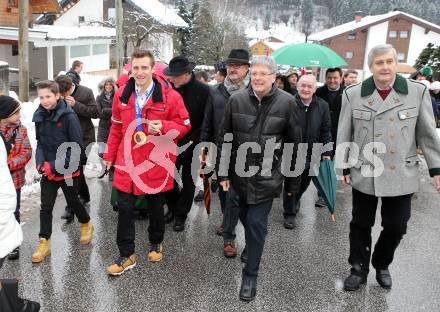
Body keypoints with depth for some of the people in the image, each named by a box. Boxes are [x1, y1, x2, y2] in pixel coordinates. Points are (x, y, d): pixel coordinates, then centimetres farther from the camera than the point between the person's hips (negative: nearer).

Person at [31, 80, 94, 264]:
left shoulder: (68, 116, -17)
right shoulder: (39, 116, -1)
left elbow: (77, 147, -17)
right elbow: (40, 143, 8)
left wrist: (56, 166, -19)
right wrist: (40, 163, -9)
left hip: (68, 171, -3)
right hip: (48, 172, 4)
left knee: (72, 201, 15)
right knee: (46, 206, 4)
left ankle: (86, 224, 42)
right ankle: (44, 243, 16)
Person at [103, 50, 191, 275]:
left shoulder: (169, 96, -10)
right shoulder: (122, 95, 2)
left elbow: (184, 125, -5)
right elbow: (116, 128, 12)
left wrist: (163, 127, -24)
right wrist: (110, 155, 15)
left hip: (156, 163, -2)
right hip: (127, 162, 3)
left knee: (156, 207, 16)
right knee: (125, 209, 4)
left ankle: (156, 244, 40)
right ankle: (127, 255, 18)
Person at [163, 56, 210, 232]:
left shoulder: (203, 91, -13)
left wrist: (193, 141, -17)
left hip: (192, 145, -3)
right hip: (172, 144, 3)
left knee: (188, 181, 9)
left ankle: (181, 216, 25)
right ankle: (173, 208, 31)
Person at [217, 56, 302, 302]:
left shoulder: (287, 103, -9)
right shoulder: (236, 100, -4)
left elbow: (295, 145, -3)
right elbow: (225, 139, 3)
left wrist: (294, 182, 0)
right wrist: (223, 172, 1)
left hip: (268, 176, -3)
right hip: (241, 172, 3)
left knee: (256, 223, -2)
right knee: (246, 218, 18)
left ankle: (251, 275, 14)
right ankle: (252, 247, 49)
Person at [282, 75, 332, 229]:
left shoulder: (322, 106, 1)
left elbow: (326, 131, 5)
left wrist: (326, 153, 1)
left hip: (312, 154, 4)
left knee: (305, 182, 17)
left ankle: (295, 199, 48)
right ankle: (289, 214, 20)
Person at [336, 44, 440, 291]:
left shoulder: (418, 92, -3)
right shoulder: (353, 94, -3)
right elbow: (344, 134, 3)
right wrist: (344, 167, 3)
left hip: (401, 175, 1)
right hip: (364, 173, 0)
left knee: (396, 227, 10)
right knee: (361, 225, 11)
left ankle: (382, 265, 36)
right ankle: (360, 269, 30)